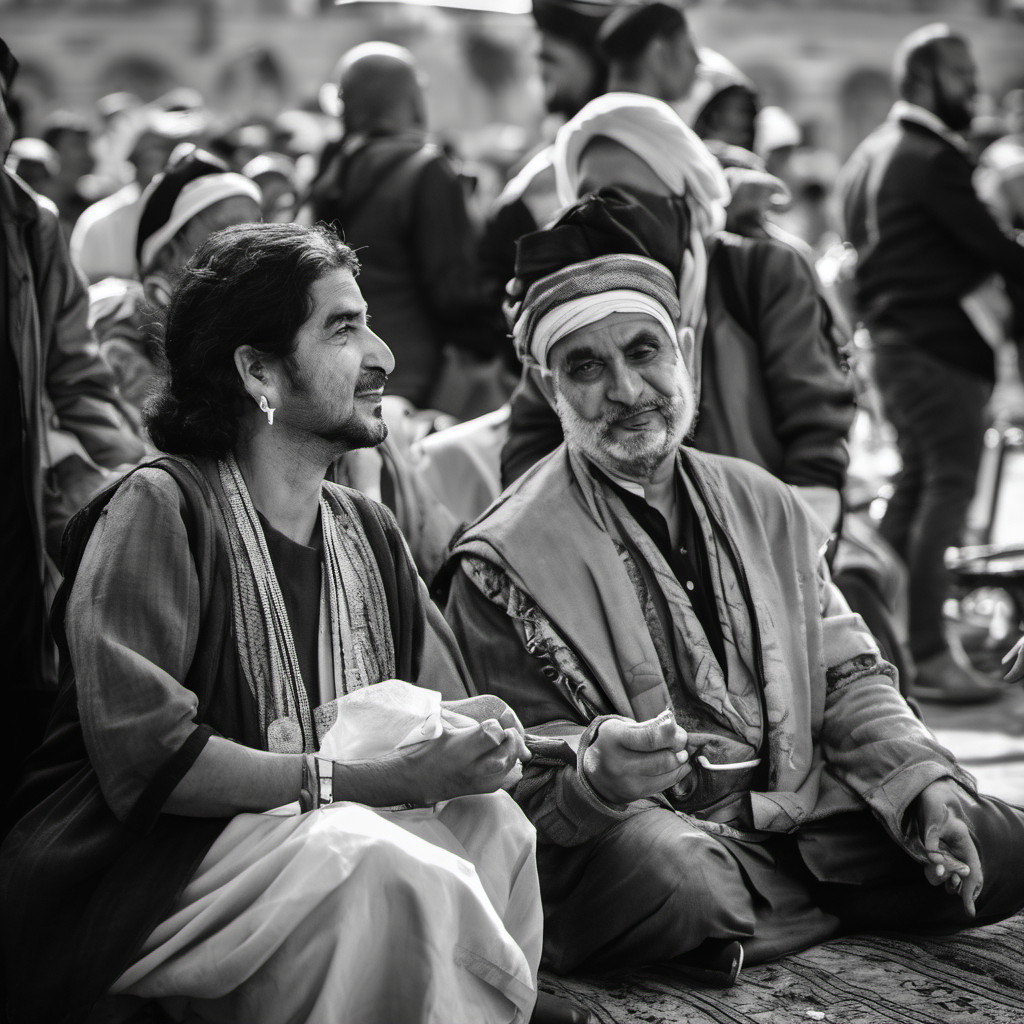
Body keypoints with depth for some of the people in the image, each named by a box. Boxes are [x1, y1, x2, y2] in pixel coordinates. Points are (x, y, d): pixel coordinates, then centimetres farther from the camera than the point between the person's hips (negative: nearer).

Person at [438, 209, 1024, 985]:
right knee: (666, 873, -38)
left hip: (801, 816, 5)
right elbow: (528, 783, -10)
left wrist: (923, 783, -5)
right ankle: (846, 909, -5)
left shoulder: (765, 508, 12)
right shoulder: (509, 561, -8)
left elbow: (846, 680, 13)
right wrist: (597, 770, -33)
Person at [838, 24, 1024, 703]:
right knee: (950, 487, -10)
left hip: (893, 338, 10)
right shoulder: (933, 158, -14)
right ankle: (930, 655, -13)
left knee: (915, 484, 16)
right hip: (942, 342, -10)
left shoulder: (869, 156, 17)